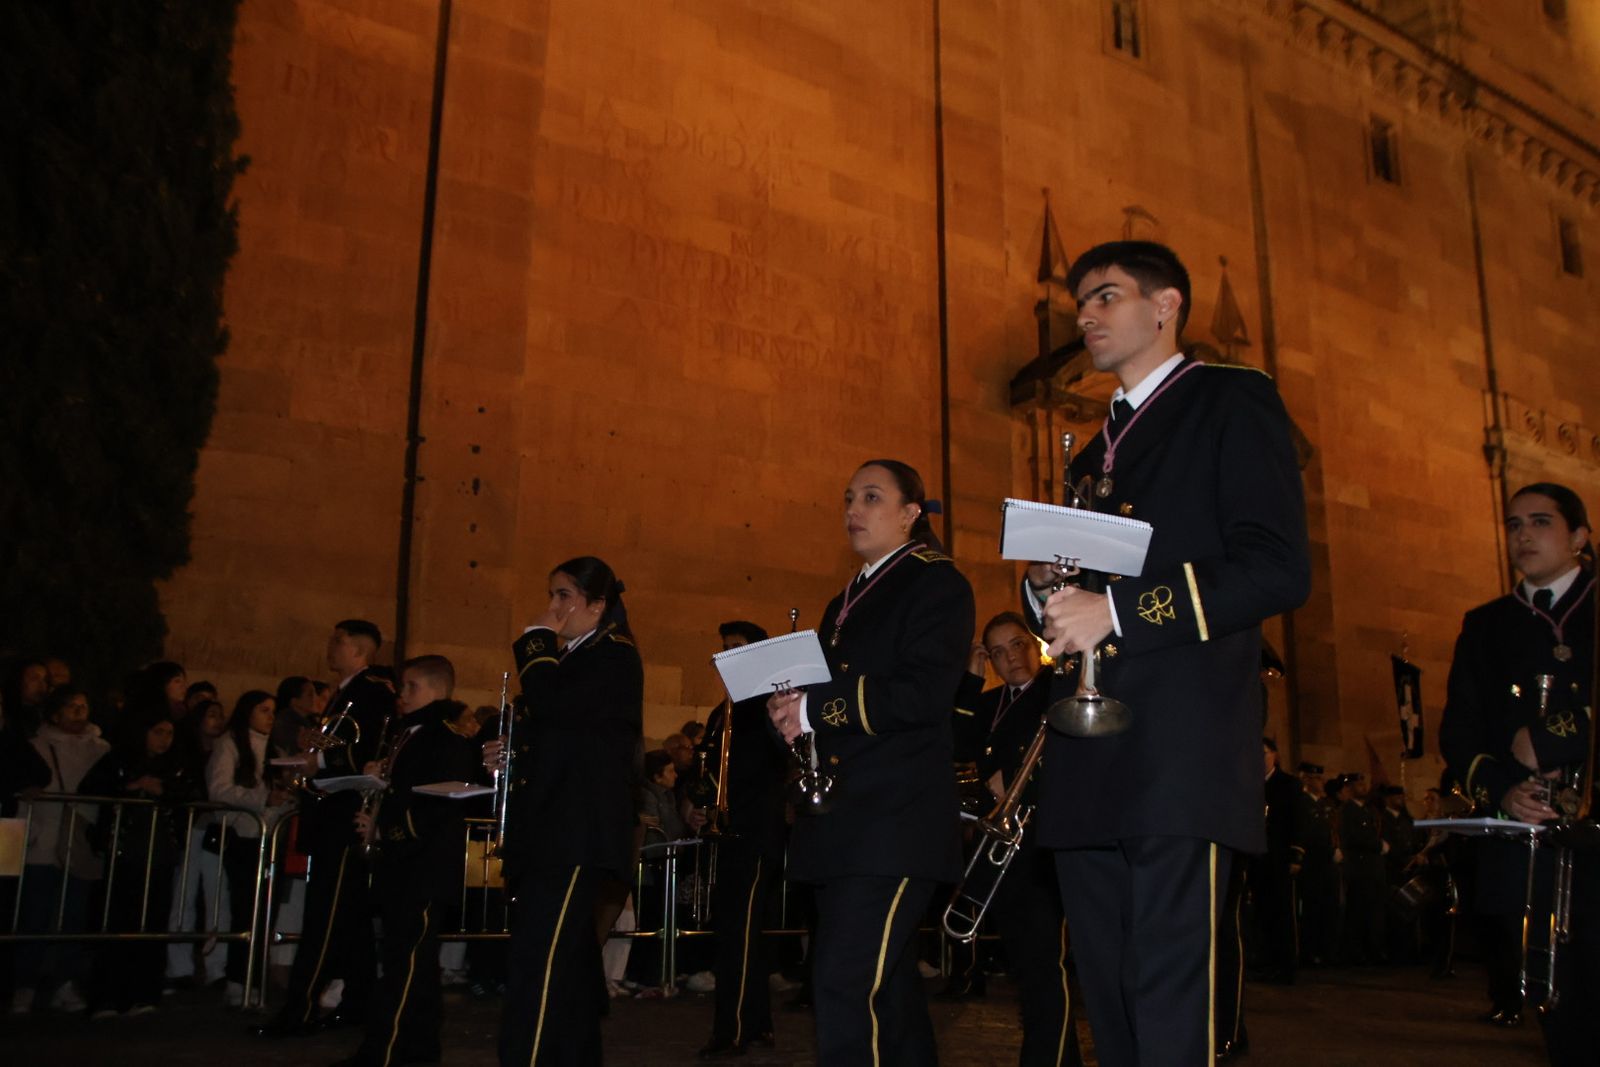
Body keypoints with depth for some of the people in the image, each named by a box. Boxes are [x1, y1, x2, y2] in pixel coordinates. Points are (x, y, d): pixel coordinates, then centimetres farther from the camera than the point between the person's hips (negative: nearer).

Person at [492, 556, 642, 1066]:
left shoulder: (615, 658, -6)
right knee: (567, 964, 15)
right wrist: (511, 753, 11)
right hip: (549, 828, 10)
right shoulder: (568, 658, 21)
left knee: (537, 969, -16)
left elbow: (551, 707, -21)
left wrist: (537, 641, -7)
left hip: (576, 834, -10)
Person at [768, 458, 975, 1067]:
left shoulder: (936, 583, -2)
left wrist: (817, 707, -16)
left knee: (847, 978, -16)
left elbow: (923, 693, -15)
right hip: (838, 819, 9)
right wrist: (790, 710, 2)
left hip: (896, 817, -8)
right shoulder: (845, 604, 23)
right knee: (887, 981, 12)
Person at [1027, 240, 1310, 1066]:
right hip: (1089, 767, 8)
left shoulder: (1231, 402, 3)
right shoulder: (1094, 452, 26)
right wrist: (1047, 591, 3)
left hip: (1183, 756, -7)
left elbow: (1278, 567, -9)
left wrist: (1117, 612, -16)